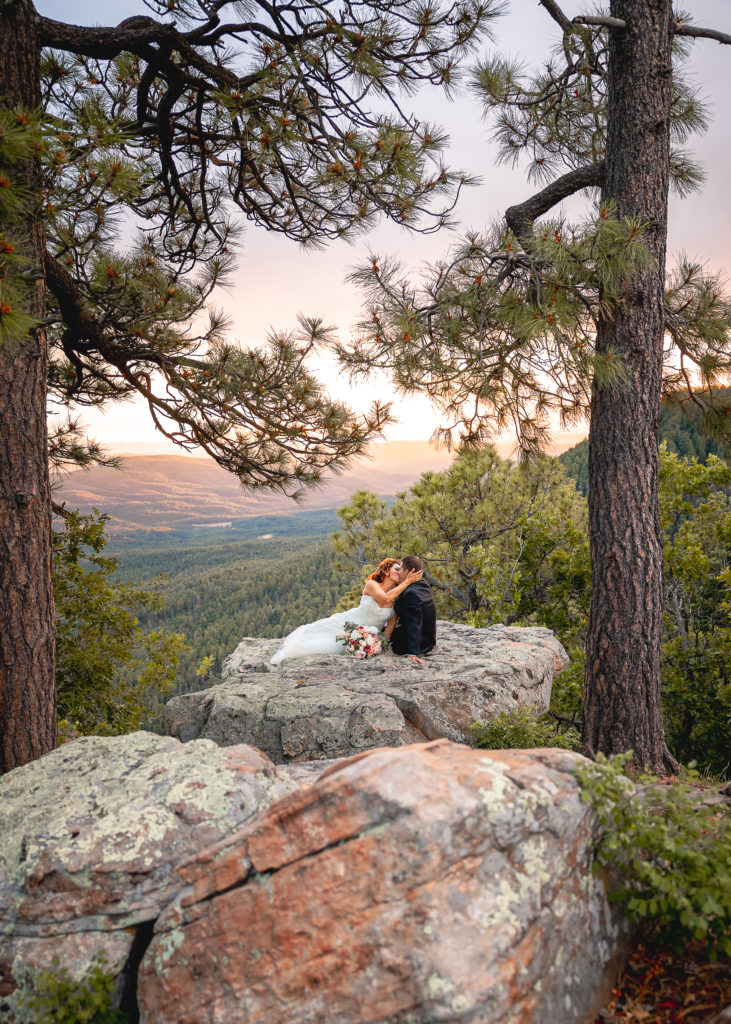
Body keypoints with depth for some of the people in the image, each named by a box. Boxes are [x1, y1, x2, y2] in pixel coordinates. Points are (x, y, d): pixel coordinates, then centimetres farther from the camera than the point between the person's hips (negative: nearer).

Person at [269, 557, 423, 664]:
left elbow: (392, 621, -6)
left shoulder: (398, 597, -10)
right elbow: (385, 598, -38)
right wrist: (407, 582, -35)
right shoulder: (371, 584, -20)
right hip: (350, 623, -3)